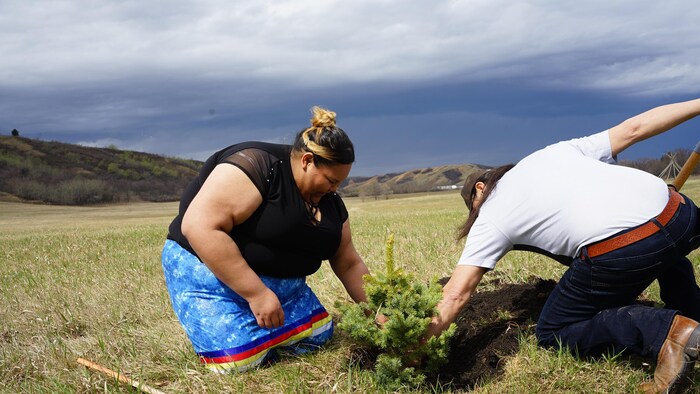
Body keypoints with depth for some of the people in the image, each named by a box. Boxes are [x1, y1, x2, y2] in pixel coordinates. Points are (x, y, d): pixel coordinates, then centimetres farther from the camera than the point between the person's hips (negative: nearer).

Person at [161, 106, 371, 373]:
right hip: (211, 274, -8)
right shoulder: (255, 166, -23)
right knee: (239, 362, -23)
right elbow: (199, 226, -32)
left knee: (320, 338, -5)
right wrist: (256, 293, -31)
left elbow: (349, 265, 12)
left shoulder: (330, 202, 3)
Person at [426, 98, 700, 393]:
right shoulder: (555, 152, 28)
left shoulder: (490, 219, 14)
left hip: (619, 253, -7)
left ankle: (664, 331, -5)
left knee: (552, 334, 16)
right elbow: (633, 128, 23)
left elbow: (456, 294, 8)